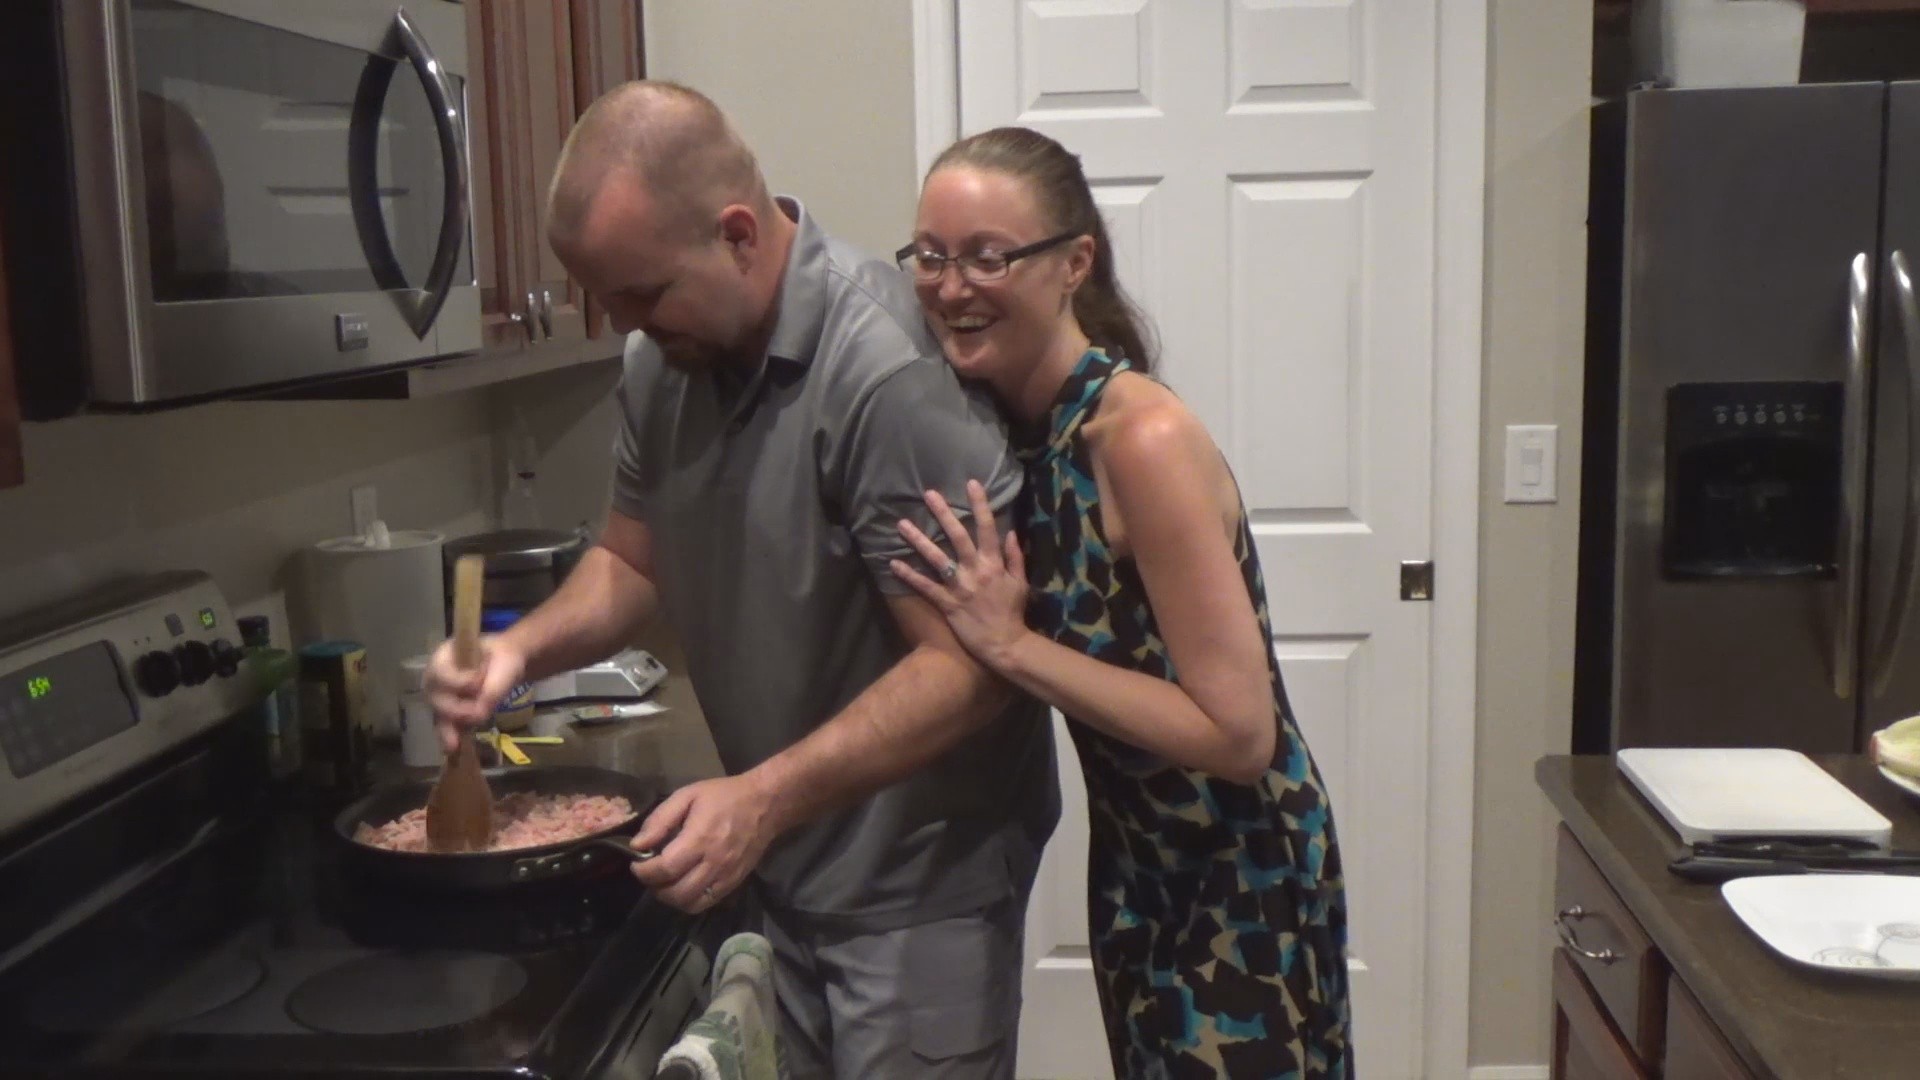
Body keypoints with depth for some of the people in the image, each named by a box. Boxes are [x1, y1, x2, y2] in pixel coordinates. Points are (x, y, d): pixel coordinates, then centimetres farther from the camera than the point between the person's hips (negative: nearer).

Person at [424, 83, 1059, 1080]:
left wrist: (766, 798, -31)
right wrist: (524, 646, -7)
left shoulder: (887, 367, -25)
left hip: (917, 888, -7)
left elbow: (972, 662, -25)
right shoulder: (666, 361, 0)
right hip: (778, 874, 7)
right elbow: (631, 559, 12)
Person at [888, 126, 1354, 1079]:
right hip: (1135, 862, 7)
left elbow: (1240, 732, -27)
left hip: (1239, 876, -7)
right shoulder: (1004, 422, -4)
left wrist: (1011, 645, -27)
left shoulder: (1144, 439, -26)